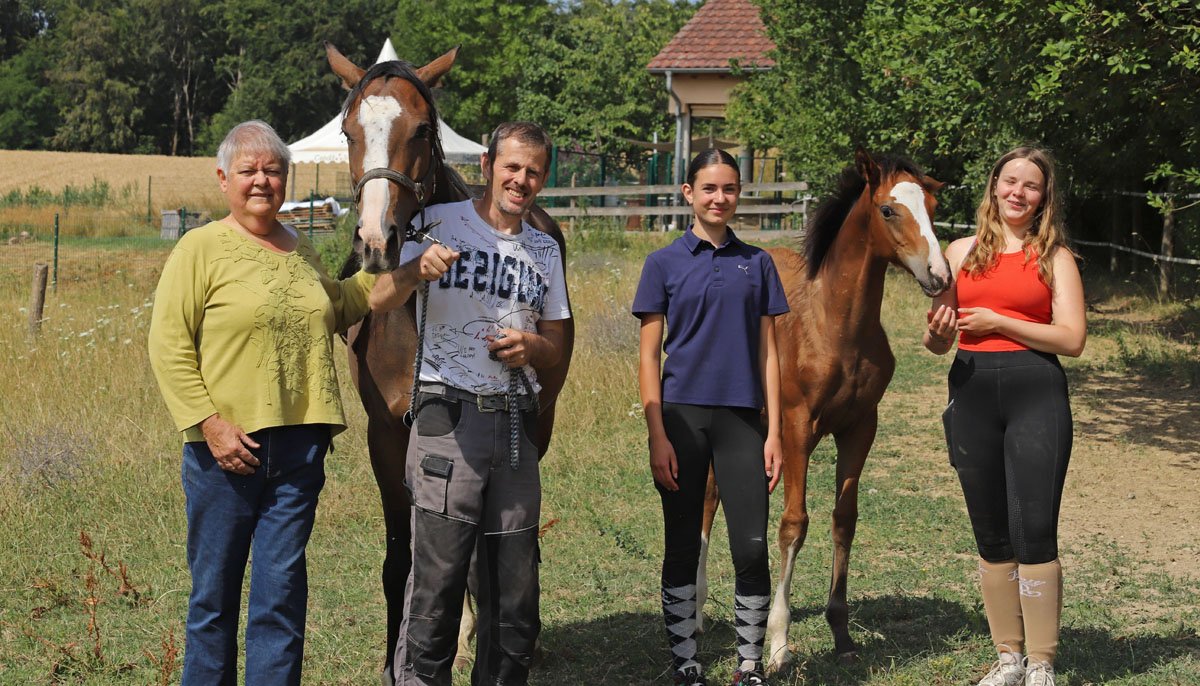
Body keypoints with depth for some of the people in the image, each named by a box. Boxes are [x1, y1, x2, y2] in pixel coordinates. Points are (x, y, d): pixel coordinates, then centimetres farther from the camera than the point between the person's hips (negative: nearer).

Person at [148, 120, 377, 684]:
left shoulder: (300, 249, 13)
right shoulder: (200, 249, -4)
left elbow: (334, 311, 32)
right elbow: (168, 347, -9)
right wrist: (210, 423, -16)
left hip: (299, 445, 4)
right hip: (225, 447, -4)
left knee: (282, 593, 4)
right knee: (214, 591, 7)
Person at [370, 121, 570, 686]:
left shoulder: (544, 249, 16)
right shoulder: (440, 223, 0)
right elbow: (381, 301, -13)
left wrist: (530, 347, -6)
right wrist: (417, 271, -35)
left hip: (516, 423, 5)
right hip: (450, 419, -5)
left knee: (515, 589, 8)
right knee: (436, 581, -7)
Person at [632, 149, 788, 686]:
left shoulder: (757, 264, 9)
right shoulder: (664, 264, 3)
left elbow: (767, 352, 9)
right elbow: (648, 355, 1)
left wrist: (774, 433, 2)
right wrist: (657, 436, -8)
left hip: (742, 418, 1)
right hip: (682, 415, -1)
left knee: (752, 547, -4)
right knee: (682, 548, 5)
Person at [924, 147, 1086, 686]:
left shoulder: (1054, 257, 3)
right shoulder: (962, 253, 10)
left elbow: (1072, 339, -7)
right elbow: (937, 343, 12)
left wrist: (998, 322, -13)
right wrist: (937, 332, -12)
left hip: (1036, 395, -3)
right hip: (972, 394, 3)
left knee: (1034, 534, -7)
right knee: (991, 538, 9)